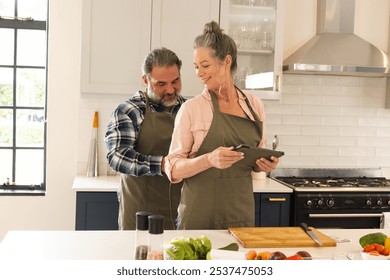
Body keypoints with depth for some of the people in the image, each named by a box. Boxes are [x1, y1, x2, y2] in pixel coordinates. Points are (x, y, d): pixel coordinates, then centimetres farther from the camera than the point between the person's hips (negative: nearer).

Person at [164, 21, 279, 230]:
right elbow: (173, 169, -7)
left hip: (242, 214, 3)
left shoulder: (254, 105, 4)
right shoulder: (191, 109, -6)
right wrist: (209, 160, -24)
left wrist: (265, 165, -7)